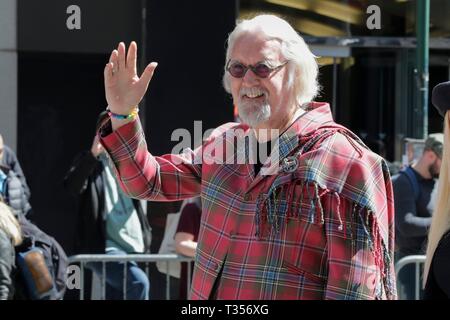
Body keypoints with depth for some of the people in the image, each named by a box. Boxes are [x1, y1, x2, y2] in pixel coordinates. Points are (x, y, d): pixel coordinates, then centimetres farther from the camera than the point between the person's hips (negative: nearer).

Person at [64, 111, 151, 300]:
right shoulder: (90, 163, 2)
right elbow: (72, 186, -17)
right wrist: (93, 154, -25)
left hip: (133, 248, 6)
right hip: (103, 248, -6)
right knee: (139, 282, -28)